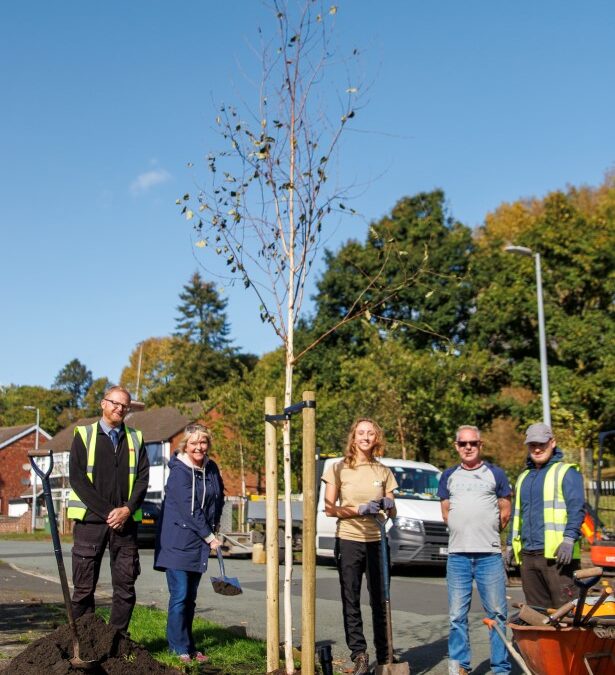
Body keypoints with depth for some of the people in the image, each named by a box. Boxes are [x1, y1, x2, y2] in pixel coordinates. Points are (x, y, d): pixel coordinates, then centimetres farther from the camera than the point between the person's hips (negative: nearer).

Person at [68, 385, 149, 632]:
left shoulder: (136, 438, 13)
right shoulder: (84, 435, 5)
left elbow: (143, 478, 7)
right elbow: (77, 478, -4)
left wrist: (127, 510, -9)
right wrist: (106, 511, -11)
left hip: (125, 521, 3)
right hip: (90, 520, -2)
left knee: (126, 587, 4)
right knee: (84, 587, 0)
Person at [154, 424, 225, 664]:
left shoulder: (211, 469, 7)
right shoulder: (179, 472, -15)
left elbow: (219, 496, 24)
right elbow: (189, 509, -19)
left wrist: (215, 524, 15)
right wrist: (209, 537, -15)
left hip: (198, 544, 7)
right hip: (177, 542, -7)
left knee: (190, 597, 11)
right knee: (180, 595, -8)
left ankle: (188, 646, 18)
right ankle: (180, 649, 0)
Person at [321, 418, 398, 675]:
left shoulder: (383, 471, 10)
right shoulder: (339, 468, 2)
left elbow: (392, 512, 15)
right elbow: (329, 508, -3)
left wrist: (388, 506, -9)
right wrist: (360, 509, -15)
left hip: (377, 541, 2)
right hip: (349, 540, -2)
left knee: (380, 601, 4)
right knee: (351, 602, 0)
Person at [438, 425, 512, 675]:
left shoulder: (495, 474, 7)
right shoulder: (449, 476, 14)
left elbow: (505, 512, 9)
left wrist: (487, 533, 10)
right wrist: (465, 533, 10)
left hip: (490, 554, -2)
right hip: (457, 554, 2)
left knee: (497, 614, 0)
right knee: (457, 615, 6)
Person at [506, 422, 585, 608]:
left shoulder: (566, 472, 0)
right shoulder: (524, 477, 23)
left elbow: (577, 508, -10)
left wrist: (569, 539, -22)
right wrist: (511, 544, 21)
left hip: (557, 555, -7)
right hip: (527, 555, 7)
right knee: (536, 610, 9)